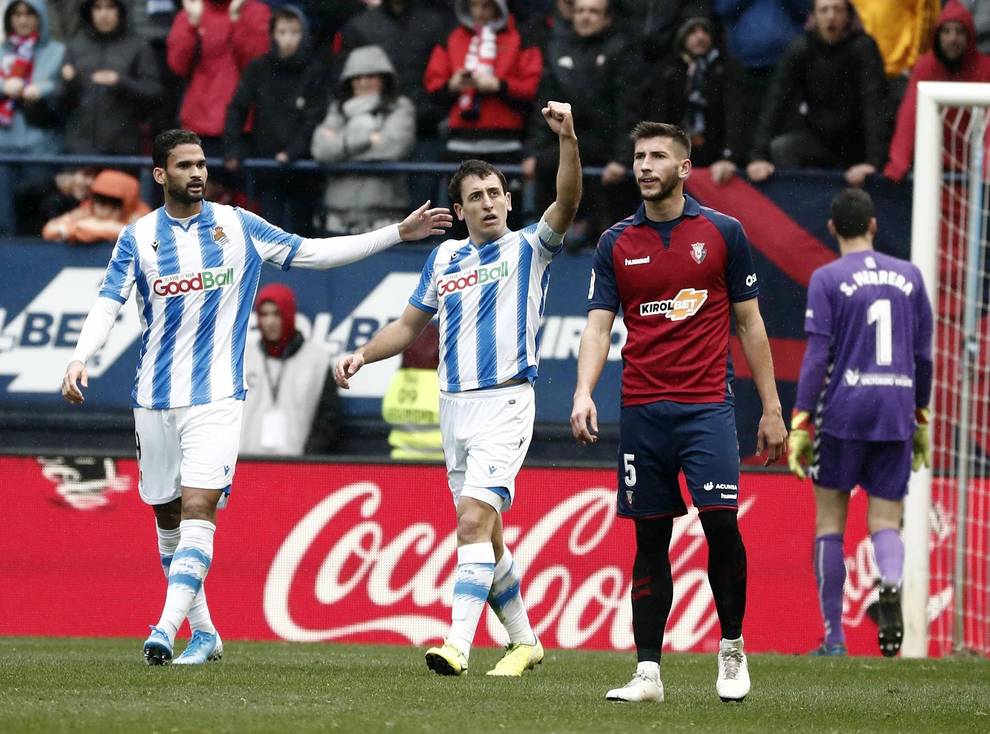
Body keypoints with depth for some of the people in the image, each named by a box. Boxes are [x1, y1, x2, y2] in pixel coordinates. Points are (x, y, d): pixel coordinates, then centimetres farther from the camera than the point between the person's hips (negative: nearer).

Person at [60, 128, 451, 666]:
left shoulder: (237, 226, 4)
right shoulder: (138, 238, 2)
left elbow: (313, 253, 10)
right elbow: (108, 304, -6)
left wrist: (399, 233, 6)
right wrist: (80, 359, -24)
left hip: (216, 396, -2)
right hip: (154, 400, 2)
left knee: (198, 510, -17)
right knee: (168, 519, 9)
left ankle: (167, 628, -24)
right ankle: (204, 632, 23)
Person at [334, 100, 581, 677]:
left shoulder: (529, 249, -1)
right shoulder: (446, 258, 14)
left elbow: (567, 203, -19)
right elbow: (411, 324, 22)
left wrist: (569, 141, -34)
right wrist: (361, 356, 7)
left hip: (505, 403, -6)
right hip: (455, 406, 6)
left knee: (474, 521, -20)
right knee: (486, 535, 11)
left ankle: (458, 645, -26)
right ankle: (525, 641, 24)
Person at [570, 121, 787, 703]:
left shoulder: (723, 233, 4)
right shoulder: (616, 244, 8)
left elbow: (749, 323, 8)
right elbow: (599, 326, 3)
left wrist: (771, 408, 5)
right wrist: (584, 394, -15)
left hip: (708, 404, -2)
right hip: (643, 409, 2)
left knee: (721, 521, -14)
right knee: (650, 539, 3)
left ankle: (732, 648, 5)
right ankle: (648, 671, 6)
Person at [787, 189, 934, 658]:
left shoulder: (827, 279, -2)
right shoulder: (909, 276, 9)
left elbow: (817, 356, -8)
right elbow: (923, 356, 13)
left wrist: (799, 425, -7)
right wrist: (921, 421, 22)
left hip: (842, 412, -3)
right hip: (896, 415, 3)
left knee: (829, 524, 8)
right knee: (885, 522, 5)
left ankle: (834, 638, 6)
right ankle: (891, 581, -29)